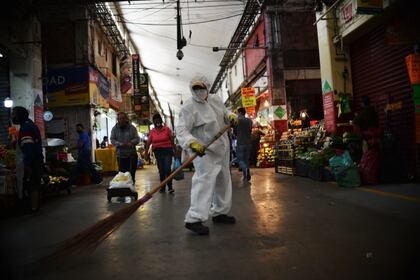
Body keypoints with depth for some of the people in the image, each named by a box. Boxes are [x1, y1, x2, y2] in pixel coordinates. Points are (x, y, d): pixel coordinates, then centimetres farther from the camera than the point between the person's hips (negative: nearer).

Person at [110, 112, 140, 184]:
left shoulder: (132, 127, 3)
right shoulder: (115, 129, 6)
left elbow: (137, 138, 1)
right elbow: (112, 140, 1)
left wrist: (131, 142, -20)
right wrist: (121, 144, -16)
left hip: (132, 154, 0)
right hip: (120, 155, 0)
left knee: (132, 173, 3)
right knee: (122, 173, -1)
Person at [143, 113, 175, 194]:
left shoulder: (167, 129, -2)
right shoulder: (152, 131, 5)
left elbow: (172, 140, -1)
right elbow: (148, 142, 2)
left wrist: (175, 150, -2)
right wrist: (146, 152, -6)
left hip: (167, 151, -3)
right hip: (157, 152, 3)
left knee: (167, 169, -11)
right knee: (161, 170, 8)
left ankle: (170, 187, -5)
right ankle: (162, 187, 17)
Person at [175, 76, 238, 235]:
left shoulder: (216, 99, 4)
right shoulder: (189, 107, -18)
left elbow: (224, 113, 22)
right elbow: (180, 129, -27)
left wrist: (231, 116, -2)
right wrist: (192, 143, -44)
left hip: (222, 148, 8)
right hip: (204, 151, -8)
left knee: (223, 180, 15)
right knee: (204, 180, -20)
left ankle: (219, 213, 31)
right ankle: (194, 219, -16)